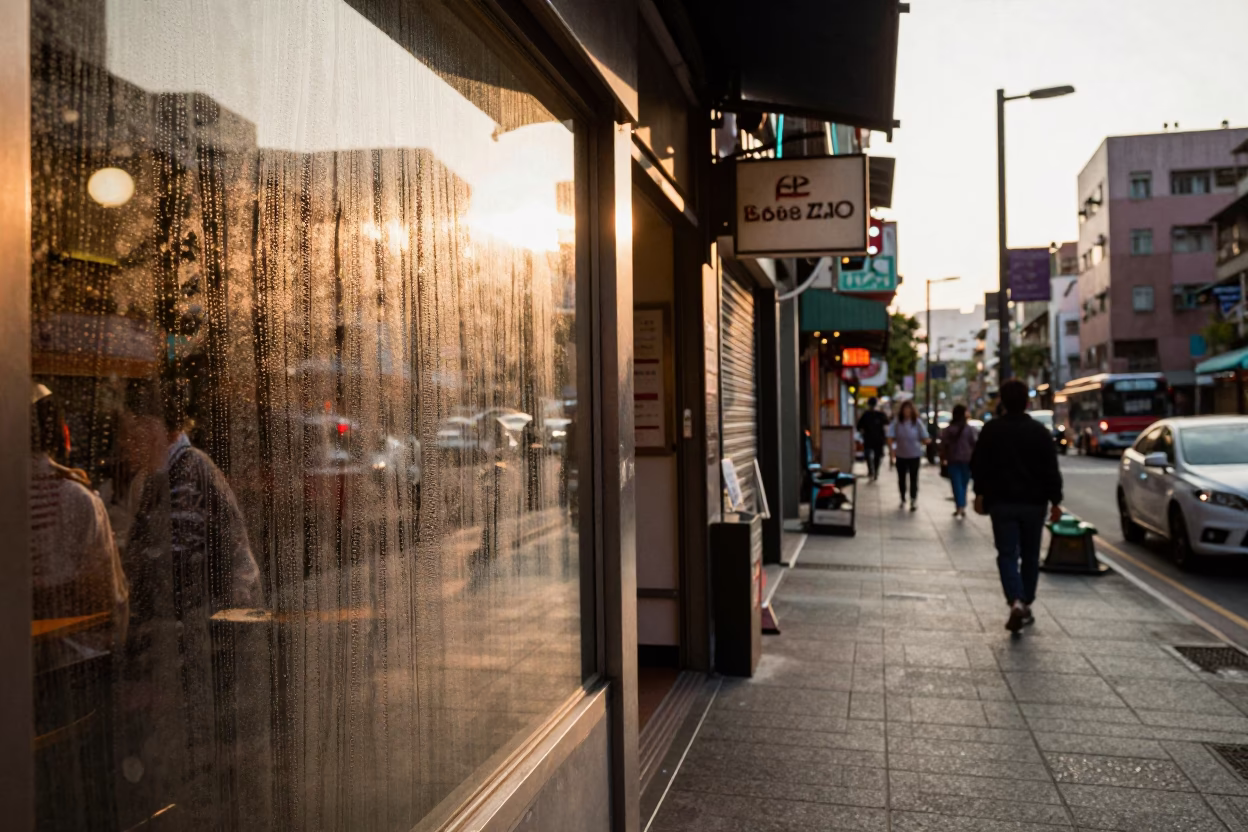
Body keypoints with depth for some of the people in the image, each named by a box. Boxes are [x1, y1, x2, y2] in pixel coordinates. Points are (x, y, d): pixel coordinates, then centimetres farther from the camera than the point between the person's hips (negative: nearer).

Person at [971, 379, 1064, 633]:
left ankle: (1016, 601, -20)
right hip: (1033, 502, 1)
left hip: (1001, 502, -1)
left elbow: (978, 465, 1)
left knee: (1007, 554, 0)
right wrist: (1055, 501, 1)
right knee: (1030, 555, 13)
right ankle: (1026, 605, 20)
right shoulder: (1040, 431, -4)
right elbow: (1051, 470, -5)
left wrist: (980, 493, 12)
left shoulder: (991, 430, -3)